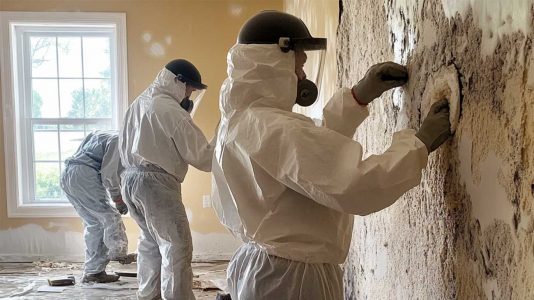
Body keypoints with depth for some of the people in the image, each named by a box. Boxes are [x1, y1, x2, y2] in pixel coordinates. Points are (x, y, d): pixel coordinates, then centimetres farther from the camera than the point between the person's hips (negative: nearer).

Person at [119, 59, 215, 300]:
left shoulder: (138, 103, 14)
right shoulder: (171, 110, -13)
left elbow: (123, 146, 19)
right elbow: (201, 156, -12)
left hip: (130, 179, 9)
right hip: (155, 183, -9)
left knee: (150, 241, 21)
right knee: (177, 247, -6)